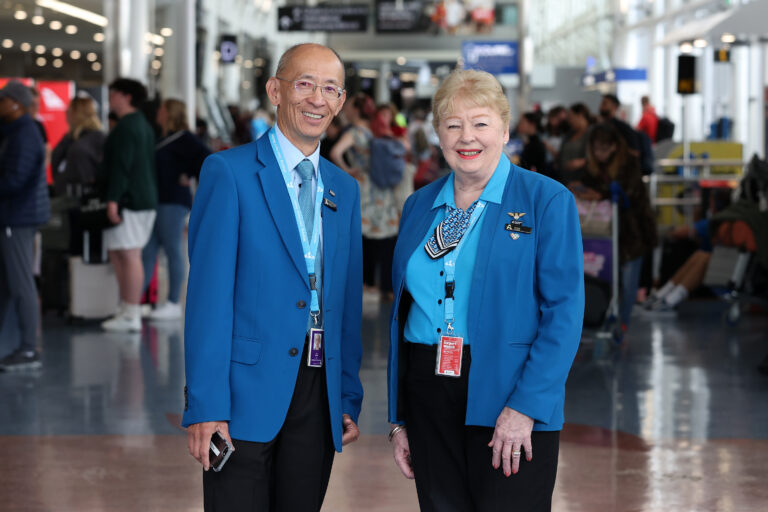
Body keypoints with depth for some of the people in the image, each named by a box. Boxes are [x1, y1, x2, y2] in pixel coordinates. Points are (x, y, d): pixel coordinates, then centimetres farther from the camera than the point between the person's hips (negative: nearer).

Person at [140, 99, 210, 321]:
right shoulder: (164, 139, 18)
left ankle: (173, 304, -2)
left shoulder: (183, 139, -9)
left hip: (173, 202, -9)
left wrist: (187, 177, -13)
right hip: (158, 201, 9)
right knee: (147, 251, 7)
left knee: (172, 250, -5)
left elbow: (206, 158, -19)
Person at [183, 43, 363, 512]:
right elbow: (208, 292, -9)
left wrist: (350, 399, 11)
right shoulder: (228, 172, -4)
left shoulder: (345, 190, 14)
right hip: (246, 391, -5)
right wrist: (206, 406, -15)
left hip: (319, 392, 5)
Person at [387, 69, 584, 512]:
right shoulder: (419, 206, 12)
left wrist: (525, 407, -17)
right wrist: (399, 418, 11)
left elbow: (565, 311, -9)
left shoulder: (547, 200, -3)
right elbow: (401, 312, 14)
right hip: (428, 400, 4)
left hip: (512, 406, -4)